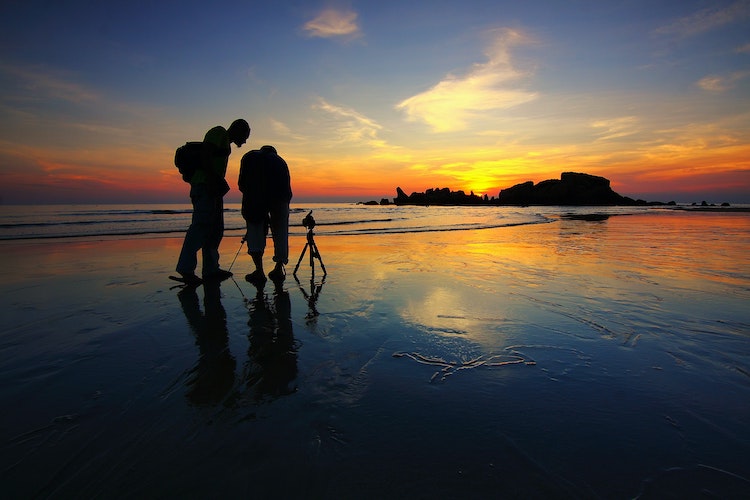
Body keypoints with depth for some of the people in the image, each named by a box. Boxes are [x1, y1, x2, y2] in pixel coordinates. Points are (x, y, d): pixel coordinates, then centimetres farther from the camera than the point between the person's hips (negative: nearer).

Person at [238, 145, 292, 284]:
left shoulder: (250, 156, 30)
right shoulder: (280, 160, 34)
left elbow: (241, 184, 18)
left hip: (255, 194, -1)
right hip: (280, 195, 2)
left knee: (254, 228, 13)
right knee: (280, 230, 16)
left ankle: (259, 271, 7)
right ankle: (279, 270, 23)